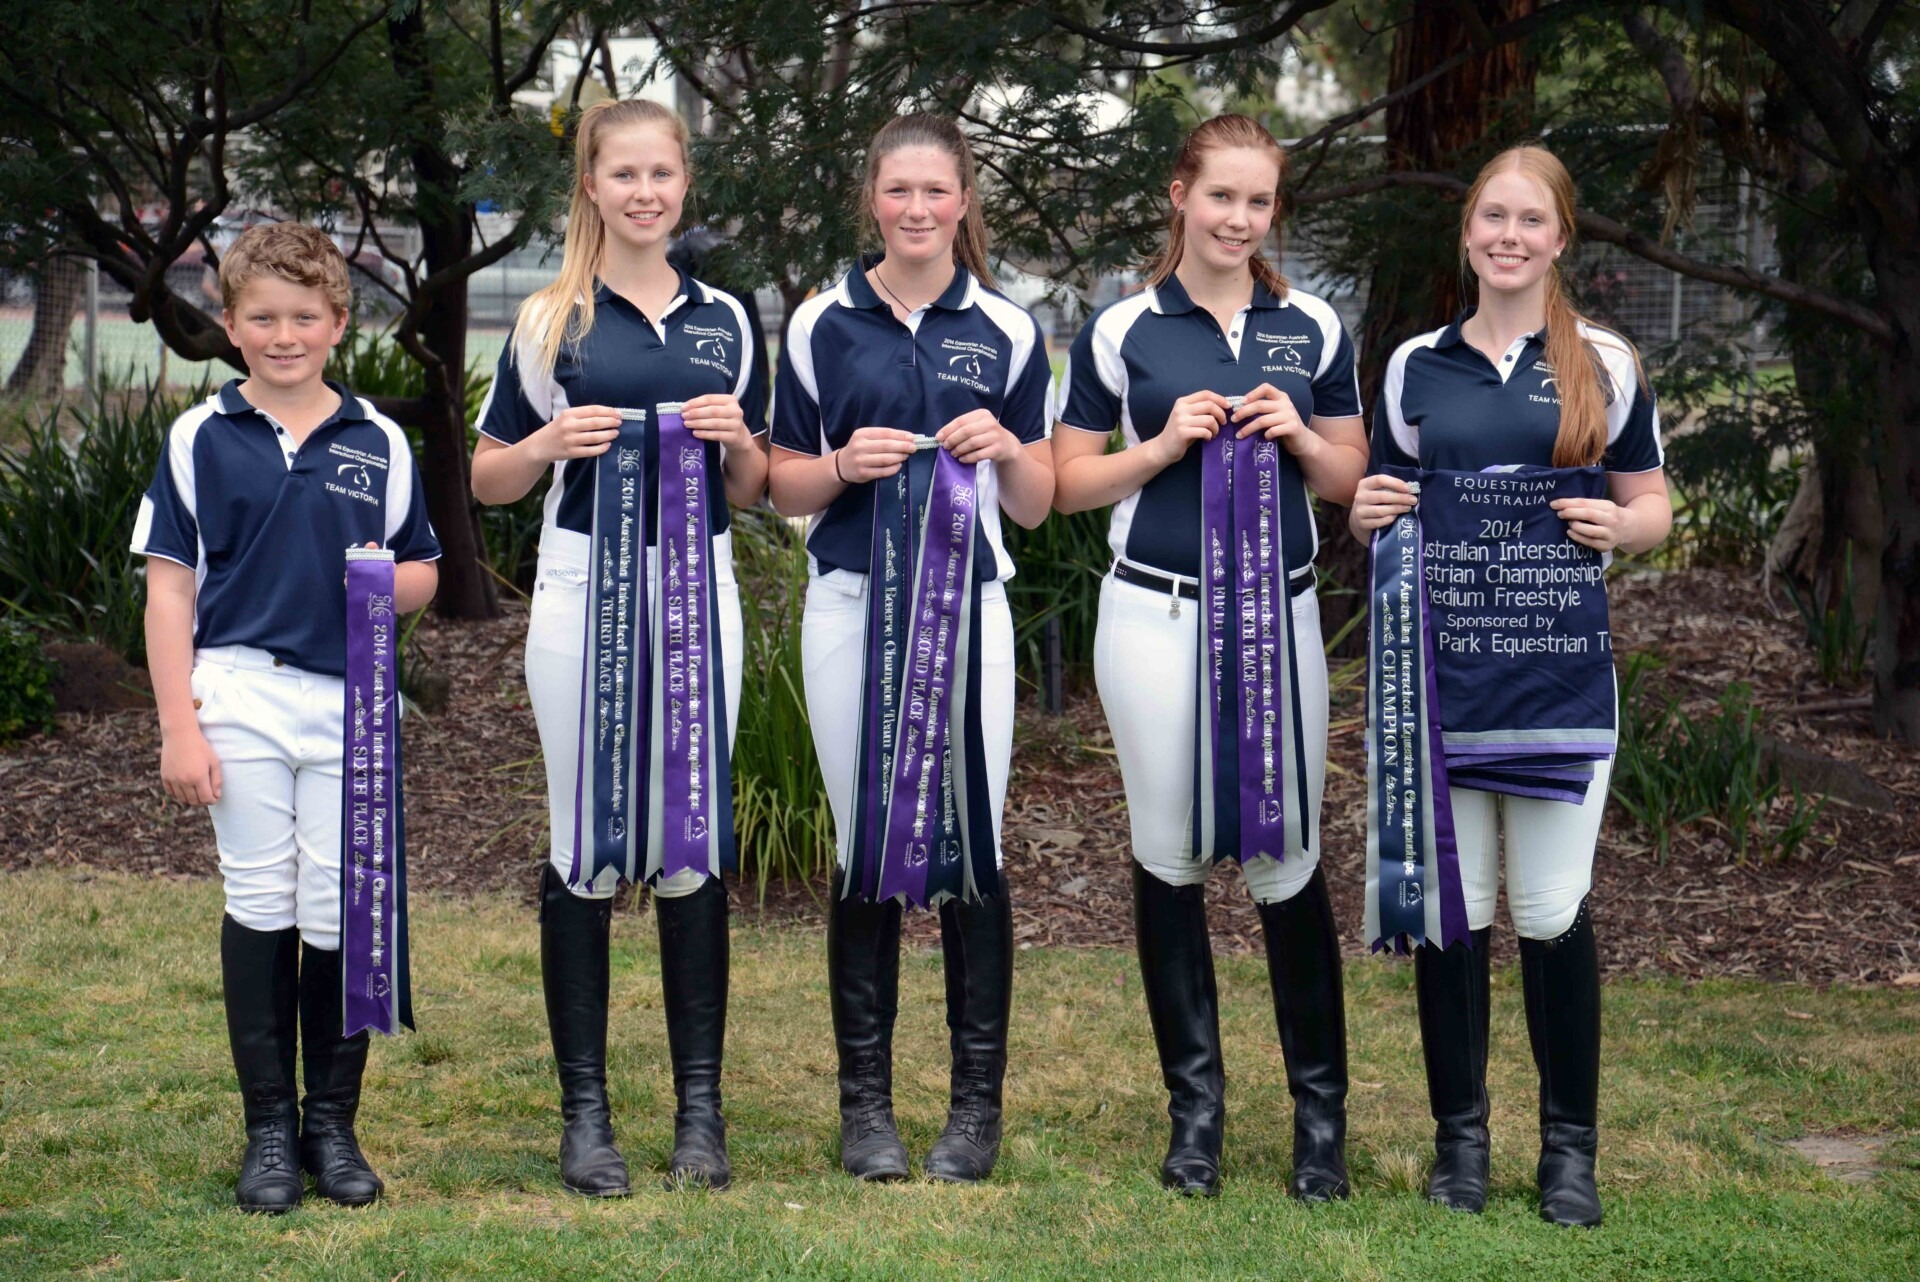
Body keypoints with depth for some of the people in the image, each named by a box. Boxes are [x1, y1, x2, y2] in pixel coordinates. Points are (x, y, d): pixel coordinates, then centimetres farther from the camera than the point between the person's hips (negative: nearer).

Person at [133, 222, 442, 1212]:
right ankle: (268, 1129, 13)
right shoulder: (200, 437, 3)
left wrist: (390, 581, -10)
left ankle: (333, 1123, 17)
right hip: (239, 694, -1)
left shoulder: (378, 442, 7)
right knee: (259, 908, 3)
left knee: (338, 915, 3)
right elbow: (170, 586, 2)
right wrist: (178, 726, -4)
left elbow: (423, 573, 15)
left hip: (349, 703, 1)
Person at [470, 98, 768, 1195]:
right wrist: (550, 442, -13)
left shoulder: (724, 319, 12)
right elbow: (489, 480, 6)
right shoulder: (551, 319, 5)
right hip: (583, 592, -2)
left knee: (694, 848, 4)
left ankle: (701, 1110, 11)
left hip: (699, 591, 2)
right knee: (586, 850, 1)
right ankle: (586, 1112, 8)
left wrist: (736, 438, -6)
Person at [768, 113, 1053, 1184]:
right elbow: (786, 487, 9)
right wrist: (846, 465, -11)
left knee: (972, 850, 1)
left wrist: (1007, 449, -12)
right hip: (852, 605, 0)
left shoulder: (1007, 331, 7)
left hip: (968, 607, 0)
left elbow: (1035, 507, 9)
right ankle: (865, 1102, 12)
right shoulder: (822, 323, 7)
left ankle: (979, 1101, 10)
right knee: (865, 852, 4)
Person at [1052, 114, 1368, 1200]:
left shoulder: (1314, 329, 8)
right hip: (1156, 614, -1)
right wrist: (1166, 443, -10)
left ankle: (1321, 1109, 9)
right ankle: (1196, 1103, 17)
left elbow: (1350, 480, 13)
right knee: (1170, 856, 5)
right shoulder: (1122, 331, 3)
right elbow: (1070, 485, 4)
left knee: (1288, 863, -1)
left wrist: (1300, 437, -7)